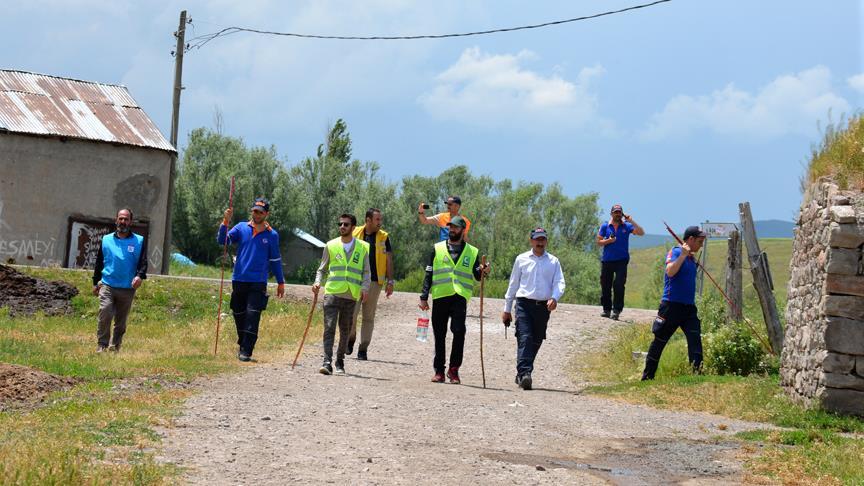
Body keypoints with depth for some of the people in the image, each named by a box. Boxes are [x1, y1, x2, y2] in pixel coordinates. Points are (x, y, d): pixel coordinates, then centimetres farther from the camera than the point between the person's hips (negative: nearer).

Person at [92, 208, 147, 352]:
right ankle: (101, 346, -9)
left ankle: (115, 347, 21)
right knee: (105, 313, -18)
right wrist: (95, 282, 15)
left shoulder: (139, 241, 5)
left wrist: (140, 276, -21)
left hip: (127, 289, 1)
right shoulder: (106, 240, 9)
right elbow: (99, 262, 15)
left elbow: (143, 262, -2)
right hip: (107, 285, 0)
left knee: (121, 321, 8)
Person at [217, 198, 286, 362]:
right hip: (239, 280, 2)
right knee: (239, 315, 9)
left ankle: (246, 351, -11)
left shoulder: (272, 235, 5)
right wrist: (225, 222, -21)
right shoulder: (242, 228, 6)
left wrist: (281, 282, 17)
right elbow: (222, 240, -6)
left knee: (252, 316, -11)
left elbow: (275, 260, 14)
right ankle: (242, 345, 27)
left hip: (258, 283, -2)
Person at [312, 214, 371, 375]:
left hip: (351, 296, 1)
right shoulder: (331, 245, 8)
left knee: (345, 330, 9)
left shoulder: (362, 247, 8)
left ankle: (340, 362, 21)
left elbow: (366, 271, 9)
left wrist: (365, 287, -7)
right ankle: (327, 363, -15)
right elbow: (322, 268, 14)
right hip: (332, 293, -1)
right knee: (329, 327, -12)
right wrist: (317, 282, -3)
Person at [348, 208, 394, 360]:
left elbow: (389, 260, 7)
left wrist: (390, 281, 0)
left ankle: (363, 349, 9)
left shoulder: (384, 237, 6)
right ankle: (350, 339, 18)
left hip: (374, 282, 1)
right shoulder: (356, 233, 4)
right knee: (351, 314, -8)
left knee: (368, 317, 4)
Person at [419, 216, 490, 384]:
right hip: (440, 297, 1)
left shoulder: (472, 252, 12)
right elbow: (429, 274, 10)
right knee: (439, 335, 5)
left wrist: (483, 271, -14)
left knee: (459, 331, -17)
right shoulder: (437, 249, 13)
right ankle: (439, 371, 14)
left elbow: (477, 276, 9)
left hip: (459, 297, -1)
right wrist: (424, 297, 3)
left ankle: (454, 369, -6)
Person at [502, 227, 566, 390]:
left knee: (536, 341, 6)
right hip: (524, 304, -2)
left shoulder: (553, 261, 11)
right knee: (525, 338, -16)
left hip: (543, 306, 2)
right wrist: (507, 309, 13)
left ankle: (522, 374, 18)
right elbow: (513, 284, 13)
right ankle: (524, 374, -25)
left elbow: (559, 282, 2)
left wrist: (554, 298, -19)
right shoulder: (521, 259, 10)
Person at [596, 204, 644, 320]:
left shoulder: (627, 226, 4)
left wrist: (631, 221, -14)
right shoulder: (605, 226, 8)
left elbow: (641, 233, -7)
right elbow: (599, 241, 8)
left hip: (621, 260, -2)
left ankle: (616, 310, -9)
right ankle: (607, 309, 15)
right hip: (607, 261, 2)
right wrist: (608, 241, -11)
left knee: (619, 285, -11)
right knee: (605, 285, 5)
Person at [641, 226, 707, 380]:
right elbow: (670, 271, -27)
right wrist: (683, 255, -25)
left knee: (695, 340, -8)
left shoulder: (691, 258, 15)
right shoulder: (676, 252, -7)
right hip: (672, 305, -7)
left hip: (689, 308, 7)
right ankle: (647, 376, 14)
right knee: (659, 342, 5)